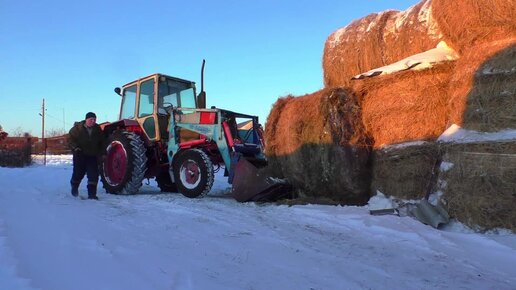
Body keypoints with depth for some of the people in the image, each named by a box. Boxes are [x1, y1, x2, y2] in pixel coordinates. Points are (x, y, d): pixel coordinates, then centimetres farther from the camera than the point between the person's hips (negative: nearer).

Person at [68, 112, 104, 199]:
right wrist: (75, 148, -17)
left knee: (93, 175, -8)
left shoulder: (98, 129, 3)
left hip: (92, 156, 2)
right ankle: (74, 186, 38)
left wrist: (100, 153, 9)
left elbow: (101, 143, 15)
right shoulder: (77, 128, -7)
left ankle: (92, 193, -3)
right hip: (80, 155, -2)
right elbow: (70, 139, -3)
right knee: (78, 173, 7)